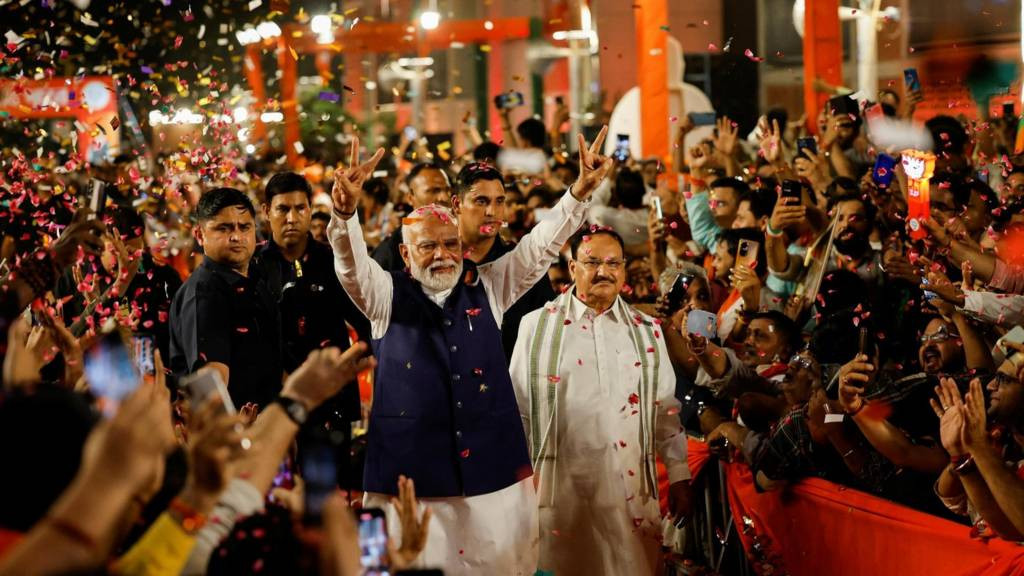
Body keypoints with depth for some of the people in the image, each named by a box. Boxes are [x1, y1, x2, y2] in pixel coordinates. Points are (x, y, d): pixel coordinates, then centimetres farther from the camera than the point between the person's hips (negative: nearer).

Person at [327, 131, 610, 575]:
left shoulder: (487, 287, 10)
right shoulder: (386, 295, 4)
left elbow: (541, 247, 3)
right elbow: (352, 264, -14)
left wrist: (581, 191, -13)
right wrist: (346, 212, -35)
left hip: (494, 471, 2)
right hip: (408, 475, -2)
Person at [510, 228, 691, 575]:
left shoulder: (647, 332, 11)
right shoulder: (537, 326, 4)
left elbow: (667, 409, 11)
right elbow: (517, 409, 5)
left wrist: (679, 478, 6)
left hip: (630, 486, 2)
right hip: (560, 485, -2)